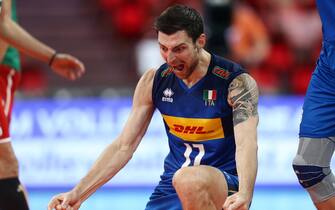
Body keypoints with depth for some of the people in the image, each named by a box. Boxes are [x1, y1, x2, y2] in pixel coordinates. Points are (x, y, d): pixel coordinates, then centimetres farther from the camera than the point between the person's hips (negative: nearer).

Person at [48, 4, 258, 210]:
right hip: (174, 184, 4)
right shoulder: (153, 81, 2)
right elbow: (123, 146, 5)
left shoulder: (237, 82, -12)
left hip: (227, 183, -4)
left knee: (188, 180, -38)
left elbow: (246, 144, -26)